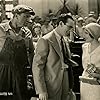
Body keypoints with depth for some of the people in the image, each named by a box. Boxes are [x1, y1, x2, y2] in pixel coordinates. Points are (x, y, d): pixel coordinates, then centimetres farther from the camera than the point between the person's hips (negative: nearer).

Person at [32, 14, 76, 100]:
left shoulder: (65, 41, 11)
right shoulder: (45, 41, -11)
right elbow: (37, 66, -14)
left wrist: (70, 87, 12)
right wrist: (41, 91, -18)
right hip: (51, 90, -6)